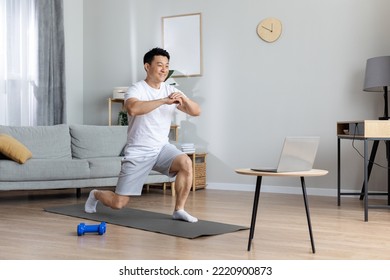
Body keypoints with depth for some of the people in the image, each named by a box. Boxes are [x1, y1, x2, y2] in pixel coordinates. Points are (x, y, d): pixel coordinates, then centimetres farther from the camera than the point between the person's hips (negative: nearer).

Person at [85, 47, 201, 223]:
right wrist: (163, 100, -39)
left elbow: (196, 111, -5)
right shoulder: (136, 90, -13)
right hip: (138, 153, -4)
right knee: (118, 203, -2)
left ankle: (179, 210, -11)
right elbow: (133, 109, -37)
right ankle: (95, 195, 33)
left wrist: (184, 99, -26)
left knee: (186, 163, -27)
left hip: (162, 148, 4)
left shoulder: (171, 91, 3)